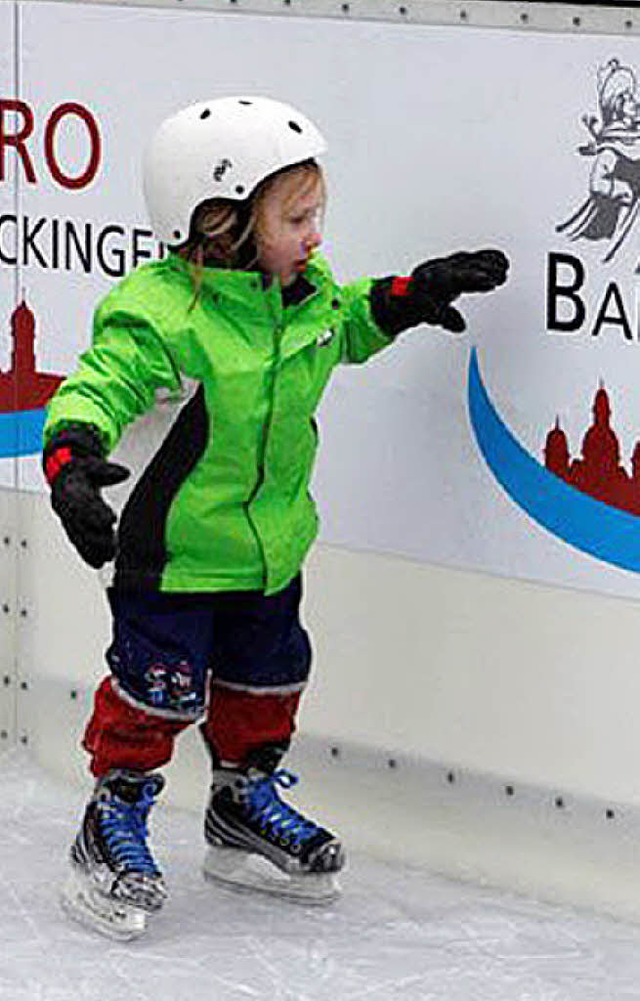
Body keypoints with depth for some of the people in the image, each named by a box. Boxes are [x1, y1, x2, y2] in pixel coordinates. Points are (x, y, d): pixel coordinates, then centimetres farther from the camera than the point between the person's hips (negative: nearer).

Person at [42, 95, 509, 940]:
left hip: (272, 544, 8)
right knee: (160, 692, -2)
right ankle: (113, 824, 16)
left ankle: (245, 807, 40)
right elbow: (99, 386, -33)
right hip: (174, 550, -8)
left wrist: (406, 298, 5)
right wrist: (72, 458, -51)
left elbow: (344, 328, 20)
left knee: (269, 679, 19)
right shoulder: (159, 314, -27)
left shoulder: (303, 290, -2)